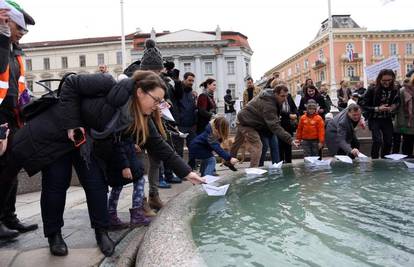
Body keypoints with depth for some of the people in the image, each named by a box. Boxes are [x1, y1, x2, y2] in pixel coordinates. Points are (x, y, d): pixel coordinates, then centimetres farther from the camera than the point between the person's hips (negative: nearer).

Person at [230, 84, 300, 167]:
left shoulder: (270, 94, -4)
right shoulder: (268, 105, -35)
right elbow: (275, 126, -40)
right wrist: (290, 139, -45)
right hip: (247, 123, -11)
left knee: (237, 144, 25)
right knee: (257, 146, -13)